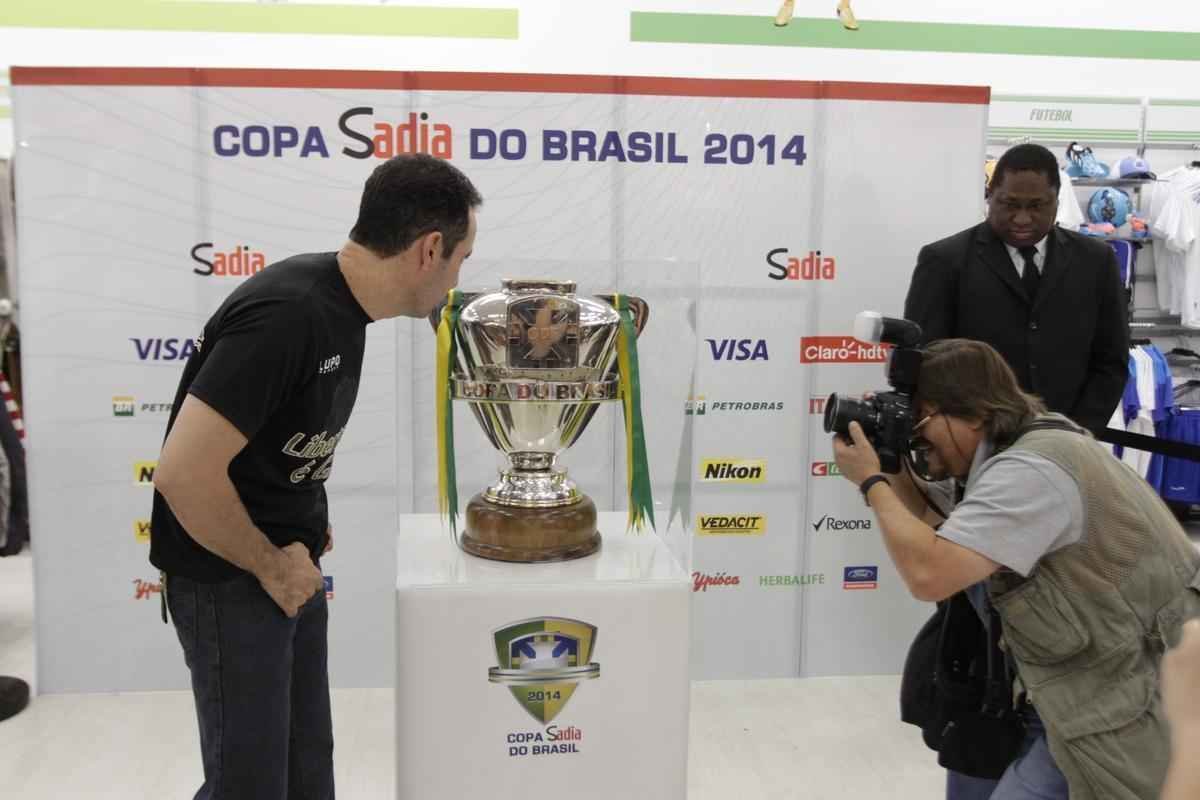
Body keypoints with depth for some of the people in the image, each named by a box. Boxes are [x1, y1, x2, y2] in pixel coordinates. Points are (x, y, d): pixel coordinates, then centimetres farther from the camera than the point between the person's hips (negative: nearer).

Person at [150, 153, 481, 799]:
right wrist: (270, 565, -17)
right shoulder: (285, 315, -28)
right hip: (230, 581, -8)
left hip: (290, 562, 9)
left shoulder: (341, 303, 2)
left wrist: (305, 525, 7)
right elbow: (183, 475, -30)